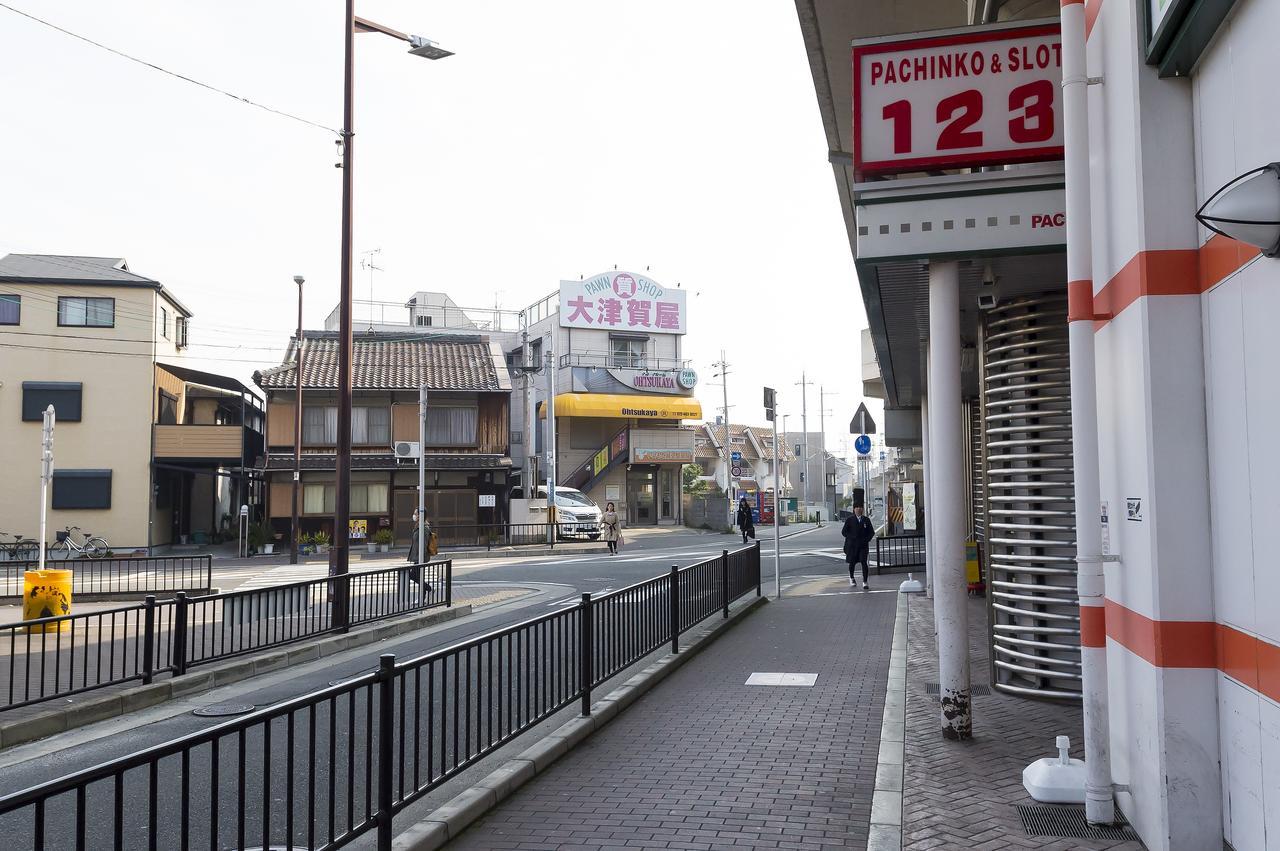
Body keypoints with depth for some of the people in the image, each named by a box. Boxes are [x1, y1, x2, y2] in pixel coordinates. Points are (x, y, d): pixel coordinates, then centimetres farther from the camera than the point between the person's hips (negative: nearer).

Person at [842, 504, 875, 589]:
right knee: (852, 562, 9)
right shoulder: (849, 520, 2)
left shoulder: (866, 520, 9)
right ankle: (851, 577, 36)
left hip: (863, 545, 1)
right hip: (852, 545, -1)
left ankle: (865, 582, -9)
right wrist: (853, 538, -10)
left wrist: (867, 539, -4)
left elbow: (872, 532, 12)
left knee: (864, 562, -11)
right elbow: (844, 531, 0)